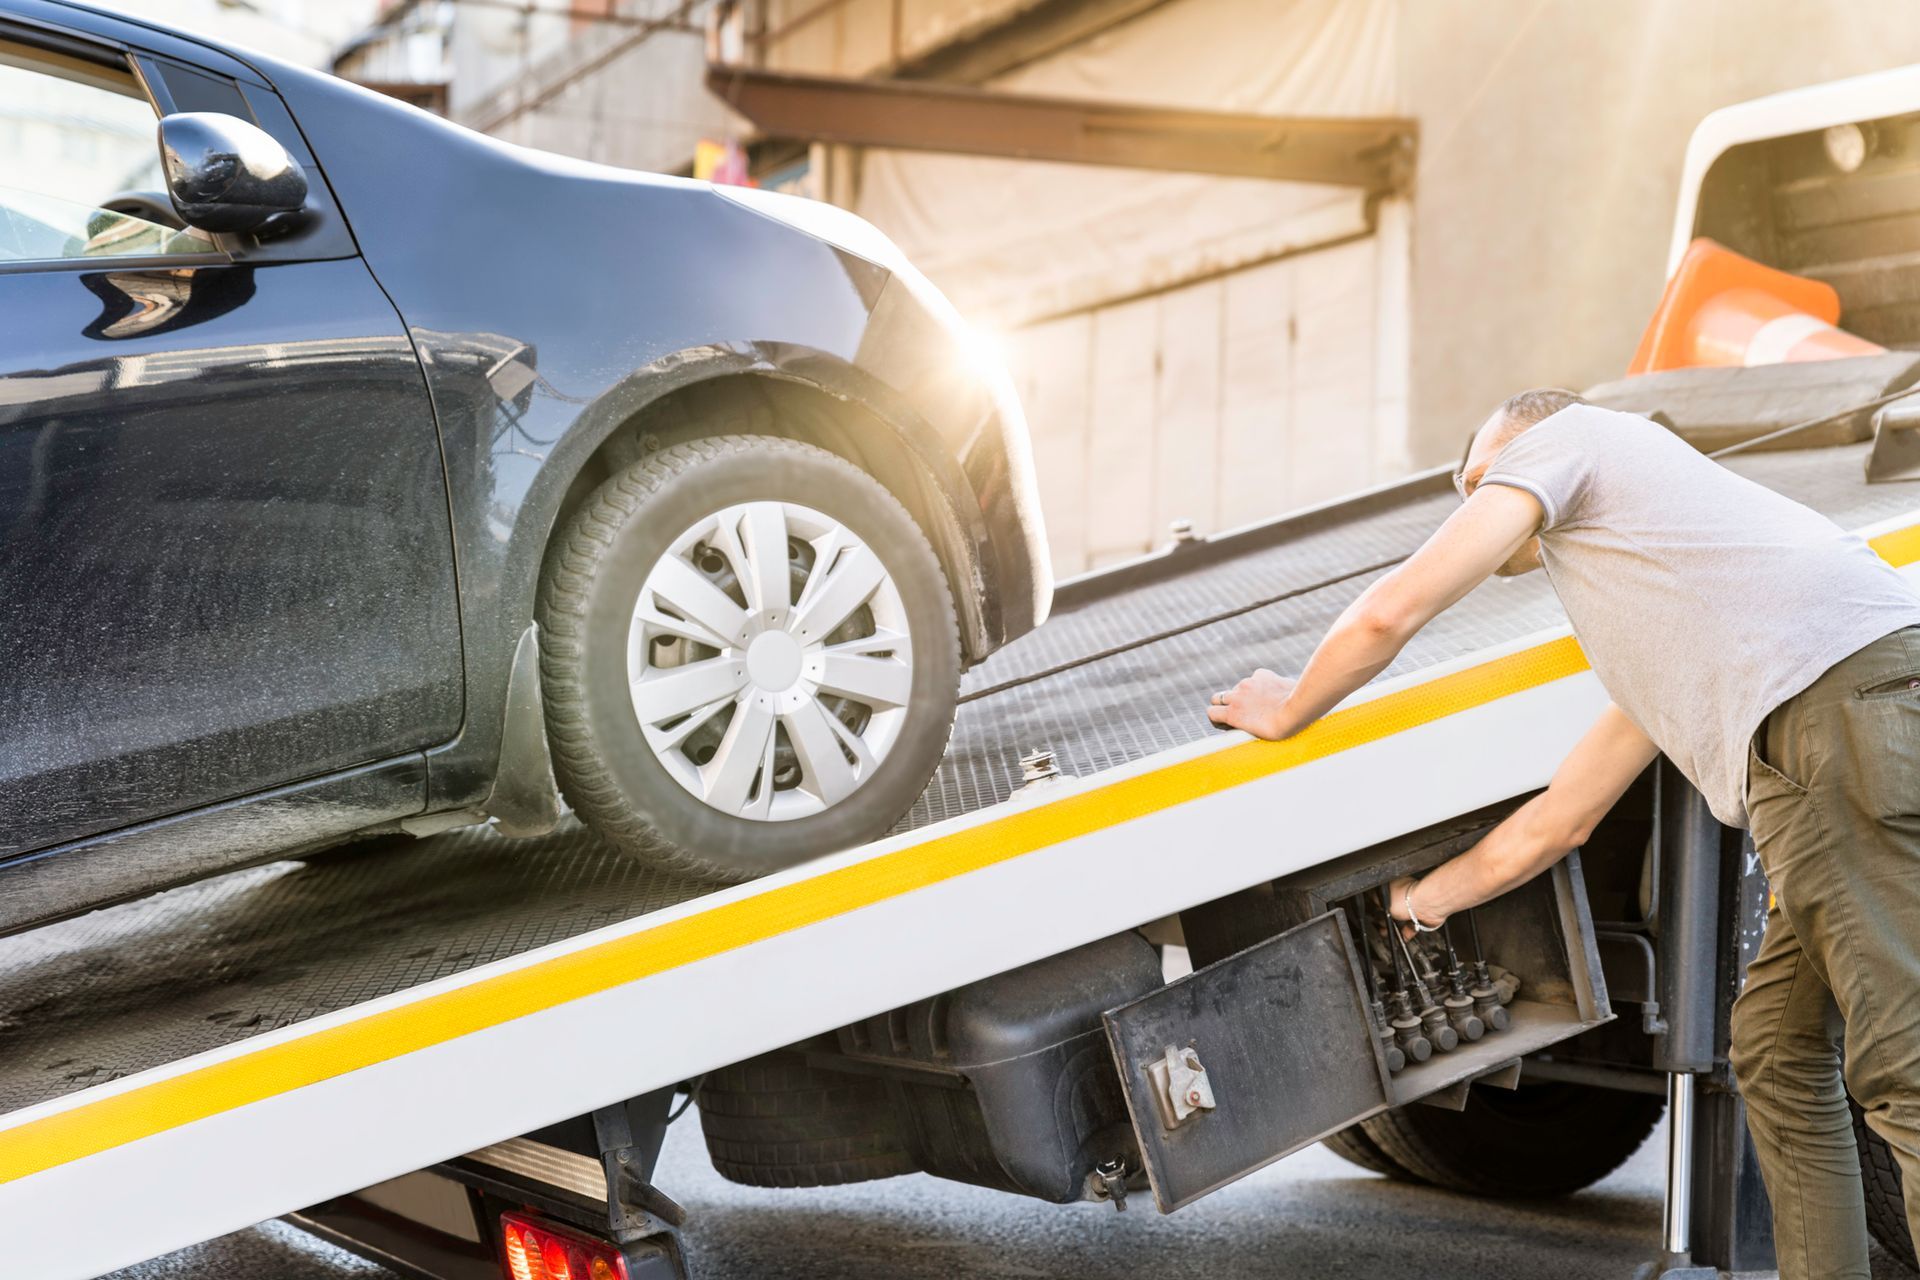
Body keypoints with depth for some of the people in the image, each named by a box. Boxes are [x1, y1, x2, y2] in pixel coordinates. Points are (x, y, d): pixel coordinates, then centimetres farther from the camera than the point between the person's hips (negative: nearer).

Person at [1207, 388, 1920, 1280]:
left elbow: (1390, 612, 9)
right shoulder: (1642, 634, 37)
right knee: (1775, 1047, 16)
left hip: (1844, 697, -9)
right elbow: (1562, 819, 40)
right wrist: (1421, 898, 49)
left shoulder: (1559, 436, 16)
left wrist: (1286, 710, 26)